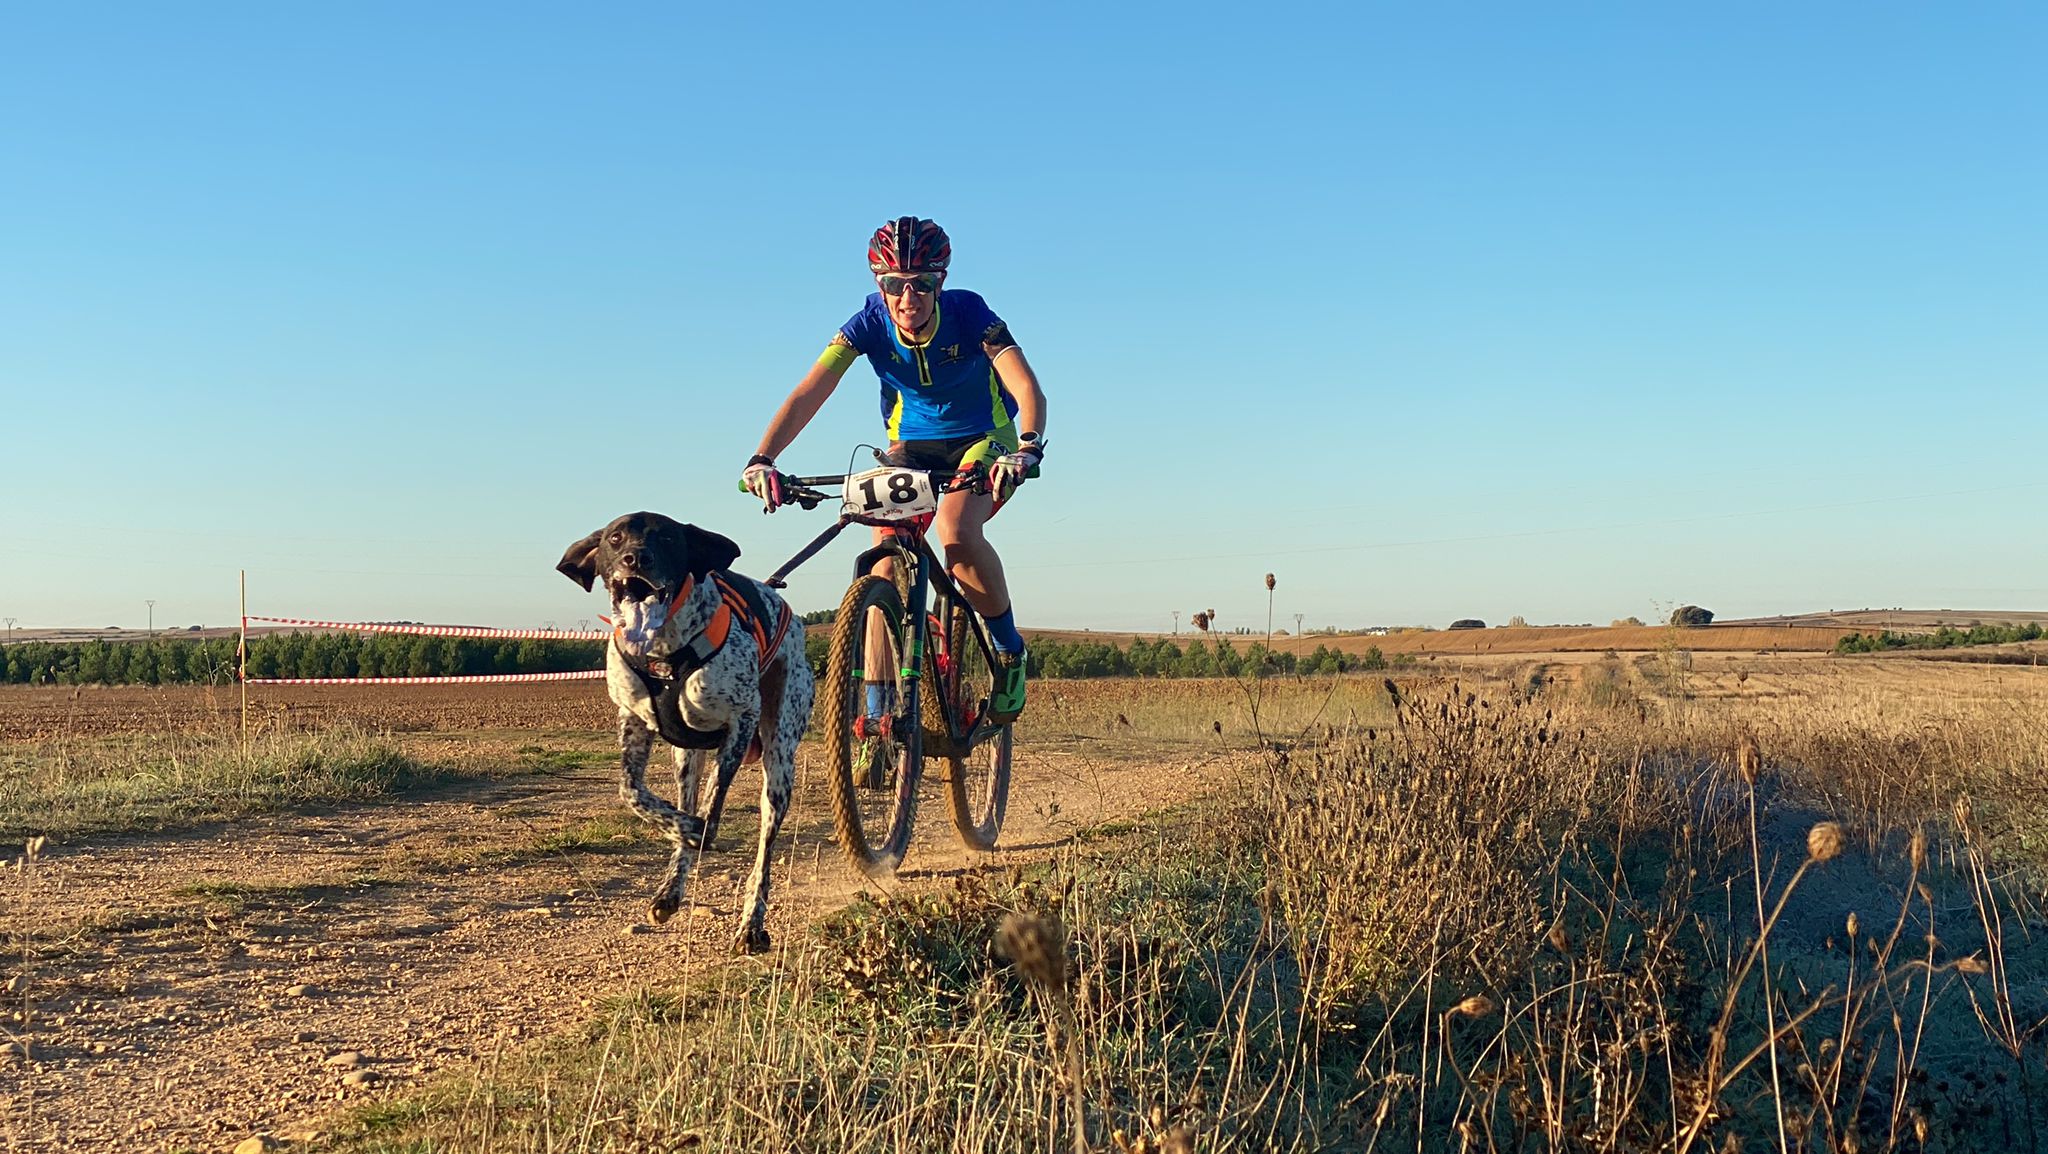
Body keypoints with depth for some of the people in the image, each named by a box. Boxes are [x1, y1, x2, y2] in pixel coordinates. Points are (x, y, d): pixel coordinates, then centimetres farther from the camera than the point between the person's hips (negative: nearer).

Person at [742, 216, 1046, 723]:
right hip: (910, 445, 3)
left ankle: (1009, 651, -7)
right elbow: (807, 394, -29)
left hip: (982, 439, -3)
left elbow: (1026, 386, -37)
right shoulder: (869, 324, -20)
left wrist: (1028, 447, -58)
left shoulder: (969, 314, -26)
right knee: (886, 553, -19)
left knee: (955, 532, -31)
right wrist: (762, 460, -45)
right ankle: (878, 708, -10)